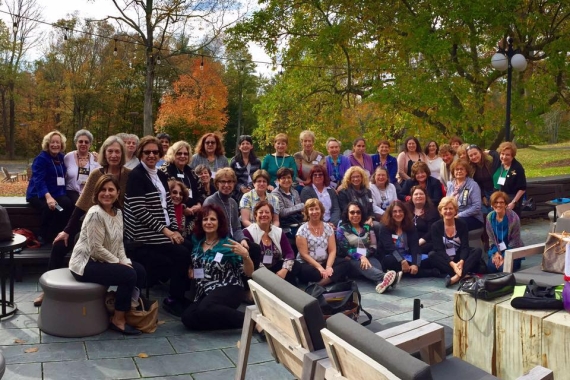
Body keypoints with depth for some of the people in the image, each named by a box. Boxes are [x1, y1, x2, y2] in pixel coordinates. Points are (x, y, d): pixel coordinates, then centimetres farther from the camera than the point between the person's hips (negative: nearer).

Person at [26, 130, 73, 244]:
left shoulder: (62, 158, 12)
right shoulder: (41, 159, -9)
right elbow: (39, 180, -22)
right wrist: (48, 197, -37)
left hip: (57, 193, 5)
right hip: (38, 194, -5)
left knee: (68, 204, -28)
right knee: (50, 208, -36)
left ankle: (58, 234, -18)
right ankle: (44, 236, -13)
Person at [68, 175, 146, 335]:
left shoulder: (118, 212, 5)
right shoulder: (95, 214, -21)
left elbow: (119, 243, 9)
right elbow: (97, 249, -23)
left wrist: (125, 261, -7)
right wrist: (120, 263, -16)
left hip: (103, 260, 9)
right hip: (85, 263, -9)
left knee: (140, 271, 0)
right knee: (129, 275, -21)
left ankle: (131, 307, 13)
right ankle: (118, 320, -6)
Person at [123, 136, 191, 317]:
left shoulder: (161, 176, 14)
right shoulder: (136, 176, -9)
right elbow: (139, 211, -17)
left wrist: (175, 229, 0)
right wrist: (165, 231, -17)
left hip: (166, 231, 7)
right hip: (146, 234, -7)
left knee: (186, 252, -14)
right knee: (182, 254, -18)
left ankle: (179, 296, 5)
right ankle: (173, 300, 2)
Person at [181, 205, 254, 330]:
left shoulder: (228, 244, -6)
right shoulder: (198, 243, 8)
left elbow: (249, 273, -10)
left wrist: (245, 255, -28)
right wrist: (191, 271, 9)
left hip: (228, 289, -6)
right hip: (206, 293, 6)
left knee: (205, 310, -34)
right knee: (188, 318, -21)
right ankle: (231, 319, -10)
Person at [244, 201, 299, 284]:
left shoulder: (278, 232, 10)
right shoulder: (248, 232, -5)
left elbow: (289, 252, 2)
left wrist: (285, 269, -18)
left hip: (276, 269, 4)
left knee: (296, 268, -21)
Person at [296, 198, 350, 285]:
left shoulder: (328, 227, 7)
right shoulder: (302, 230, -5)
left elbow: (332, 250, 2)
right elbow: (304, 254, -10)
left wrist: (328, 266, -16)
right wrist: (319, 267, -20)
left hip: (325, 262, 5)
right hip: (308, 264, -5)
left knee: (346, 263, -22)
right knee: (308, 271, -40)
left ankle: (318, 285, -30)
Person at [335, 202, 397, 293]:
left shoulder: (367, 228, 17)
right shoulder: (342, 229, 7)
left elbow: (373, 247, 6)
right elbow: (344, 249, -7)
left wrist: (364, 255, -14)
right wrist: (360, 256, -23)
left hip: (368, 257, 3)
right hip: (351, 262, -3)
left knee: (376, 263, -32)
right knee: (361, 264, -37)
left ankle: (381, 283, -67)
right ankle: (384, 277, -67)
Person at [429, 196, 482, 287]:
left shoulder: (462, 224, -3)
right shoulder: (436, 226, -8)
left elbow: (465, 247, -12)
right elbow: (439, 249, -17)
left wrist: (461, 261, -33)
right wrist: (452, 264, -33)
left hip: (459, 257, 2)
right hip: (445, 259, -1)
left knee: (478, 251, -23)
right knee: (432, 255, -30)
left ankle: (457, 276, -42)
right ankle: (463, 274, -37)